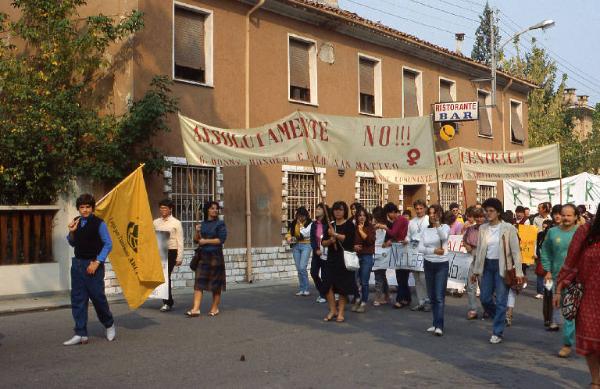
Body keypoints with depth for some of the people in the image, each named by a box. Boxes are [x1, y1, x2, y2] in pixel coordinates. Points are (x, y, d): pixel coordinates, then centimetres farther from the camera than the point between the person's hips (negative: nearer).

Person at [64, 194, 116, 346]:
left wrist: (97, 262, -14)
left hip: (93, 264, -5)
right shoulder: (76, 222, 8)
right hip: (77, 263, 5)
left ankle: (109, 325, 24)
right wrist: (71, 232, -2)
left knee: (98, 297, -1)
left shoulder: (99, 223, -9)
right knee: (77, 299, 3)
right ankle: (81, 334, 9)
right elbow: (73, 244, 18)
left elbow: (108, 244, -8)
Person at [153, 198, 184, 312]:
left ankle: (167, 303, 2)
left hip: (171, 252, -5)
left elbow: (180, 241, -4)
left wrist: (179, 258, -8)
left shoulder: (176, 223, -3)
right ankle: (168, 302, 20)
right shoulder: (155, 222, 10)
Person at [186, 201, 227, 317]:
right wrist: (197, 232, -4)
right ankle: (196, 308, -7)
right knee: (199, 282, -4)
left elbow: (221, 239, -10)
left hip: (215, 255, -4)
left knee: (215, 282, 4)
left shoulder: (220, 224, -1)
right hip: (202, 255, 4)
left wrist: (206, 241, -8)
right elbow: (198, 239, 15)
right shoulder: (203, 224, 12)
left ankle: (215, 308, 15)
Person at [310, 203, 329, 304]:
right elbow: (312, 239, 4)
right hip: (316, 253, 5)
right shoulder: (314, 224, 9)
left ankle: (324, 295, 17)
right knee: (313, 273, 1)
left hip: (326, 253, -5)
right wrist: (316, 250, -10)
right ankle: (322, 292, 23)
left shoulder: (328, 224, -8)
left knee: (324, 276, 0)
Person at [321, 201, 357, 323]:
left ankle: (340, 312, 10)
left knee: (343, 286, 0)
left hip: (344, 259, -4)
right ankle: (333, 310, 12)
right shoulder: (330, 225, 12)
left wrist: (335, 234, -17)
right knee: (328, 285, -3)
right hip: (332, 258, 4)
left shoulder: (349, 224, 0)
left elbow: (348, 238, -17)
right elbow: (323, 242, 8)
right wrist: (330, 240, -11)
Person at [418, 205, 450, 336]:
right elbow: (420, 248, -1)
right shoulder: (425, 230, 7)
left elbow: (444, 237, -28)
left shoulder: (445, 227, -4)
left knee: (439, 296, -10)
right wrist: (434, 250, -15)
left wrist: (437, 224, -40)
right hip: (428, 264, 5)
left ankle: (439, 326, -12)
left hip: (442, 265, -5)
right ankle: (436, 323, 18)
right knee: (432, 296, 9)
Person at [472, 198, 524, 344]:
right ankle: (501, 319, 33)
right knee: (485, 299, 6)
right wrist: (476, 270, 10)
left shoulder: (508, 228, -8)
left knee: (500, 301, -2)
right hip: (487, 265, 5)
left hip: (502, 266, -5)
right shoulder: (483, 228, 5)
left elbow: (515, 251, -8)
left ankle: (497, 333, 9)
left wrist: (518, 272, -13)